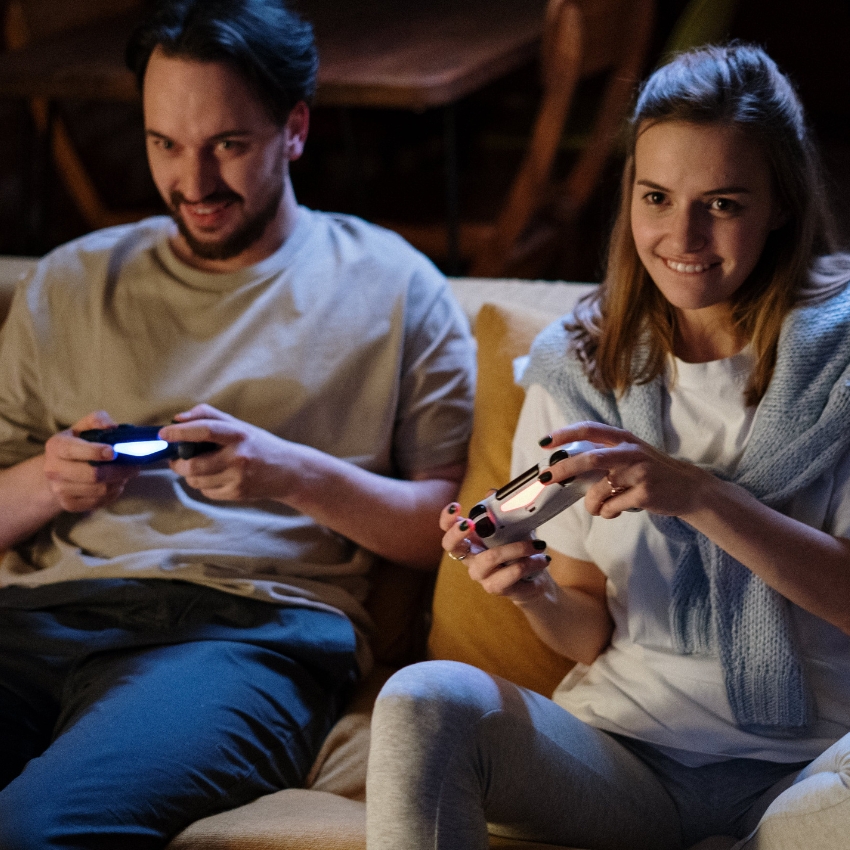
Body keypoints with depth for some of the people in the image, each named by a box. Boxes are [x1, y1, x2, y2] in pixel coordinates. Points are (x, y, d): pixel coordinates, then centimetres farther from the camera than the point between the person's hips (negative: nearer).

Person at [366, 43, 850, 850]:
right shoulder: (577, 365, 6)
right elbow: (592, 637, 9)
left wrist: (700, 496, -22)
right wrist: (538, 595, -14)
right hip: (629, 747, 3)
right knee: (423, 701, -25)